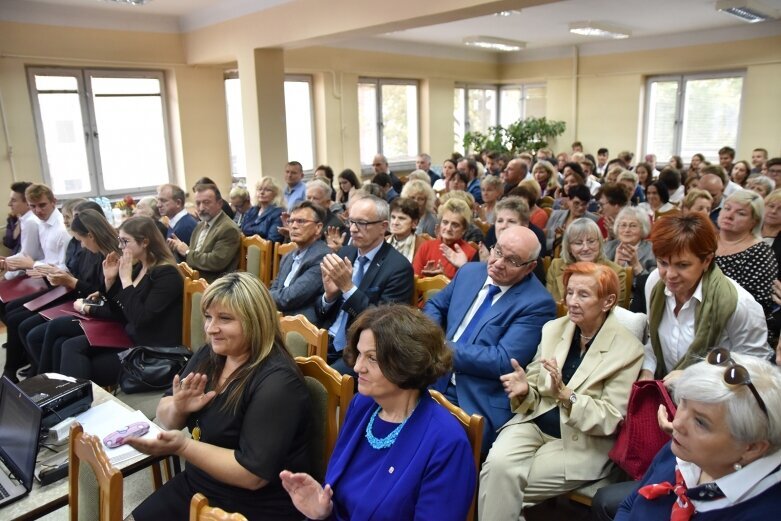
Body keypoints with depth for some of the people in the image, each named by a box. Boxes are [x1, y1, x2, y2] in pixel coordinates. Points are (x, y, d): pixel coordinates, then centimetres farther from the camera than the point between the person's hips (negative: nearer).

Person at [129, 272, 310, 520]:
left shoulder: (276, 382, -25)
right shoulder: (209, 354, 0)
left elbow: (253, 475, -26)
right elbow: (164, 419, 6)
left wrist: (183, 446, -29)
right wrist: (178, 408, -16)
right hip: (195, 487, 7)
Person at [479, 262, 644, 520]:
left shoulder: (628, 349, -9)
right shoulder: (553, 328, 3)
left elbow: (610, 419, -12)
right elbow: (535, 387, 7)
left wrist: (566, 394, -27)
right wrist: (525, 390, -17)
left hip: (582, 441, -3)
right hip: (535, 422, 4)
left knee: (507, 482, -21)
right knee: (497, 464, -25)